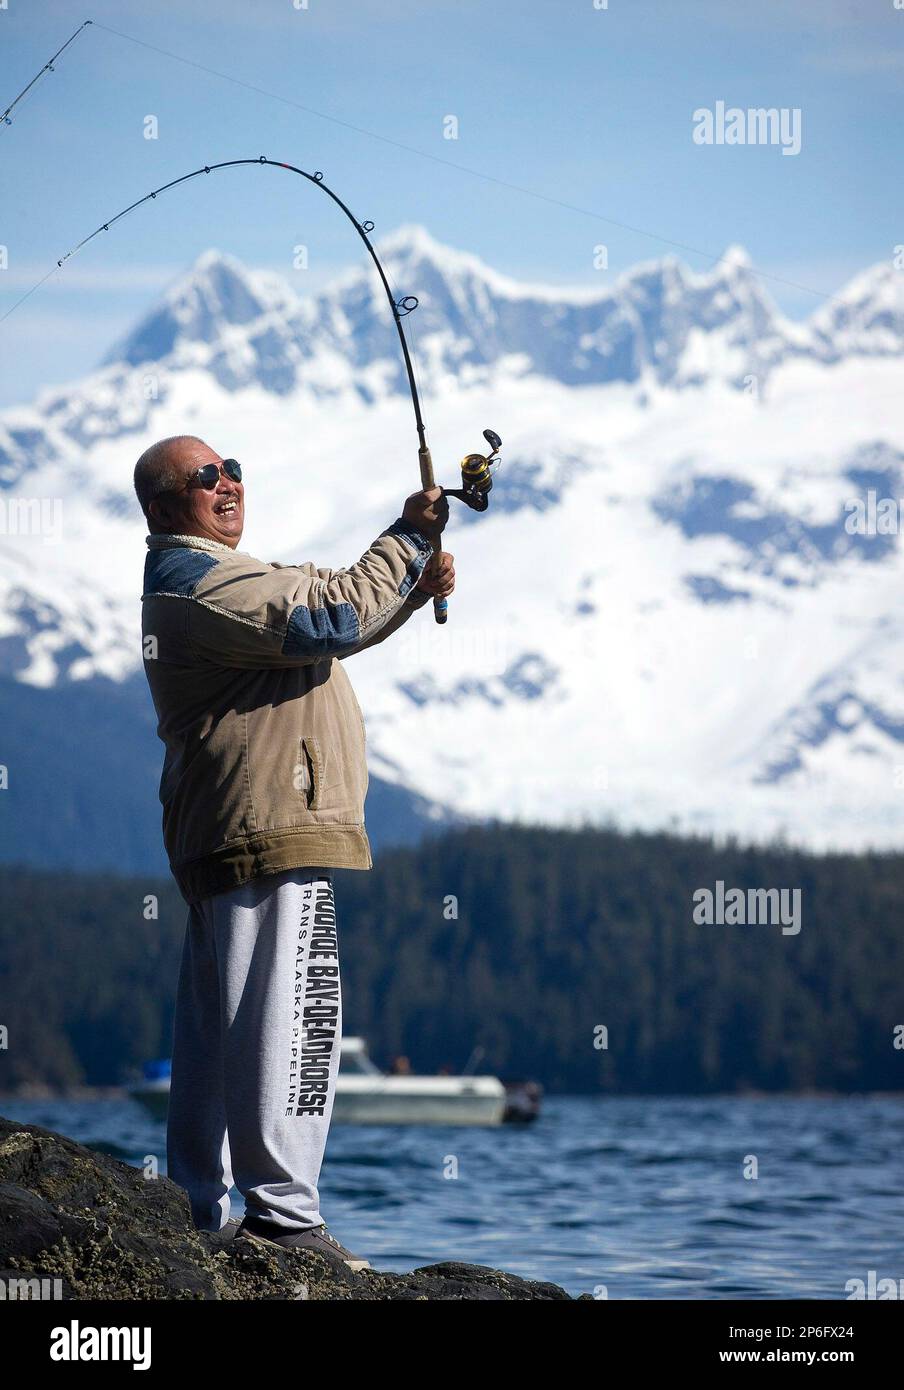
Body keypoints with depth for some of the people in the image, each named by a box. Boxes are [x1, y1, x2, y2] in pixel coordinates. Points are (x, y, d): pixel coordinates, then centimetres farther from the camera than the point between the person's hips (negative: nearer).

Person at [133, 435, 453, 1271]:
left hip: (220, 841, 11)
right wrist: (410, 538, -9)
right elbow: (330, 618, -19)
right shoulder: (198, 579, -9)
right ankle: (283, 1212, -16)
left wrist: (414, 588, 11)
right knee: (292, 1016, -13)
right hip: (272, 832, -11)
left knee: (214, 1030, 10)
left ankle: (198, 1219, 13)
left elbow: (338, 626, 29)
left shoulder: (213, 578, 25)